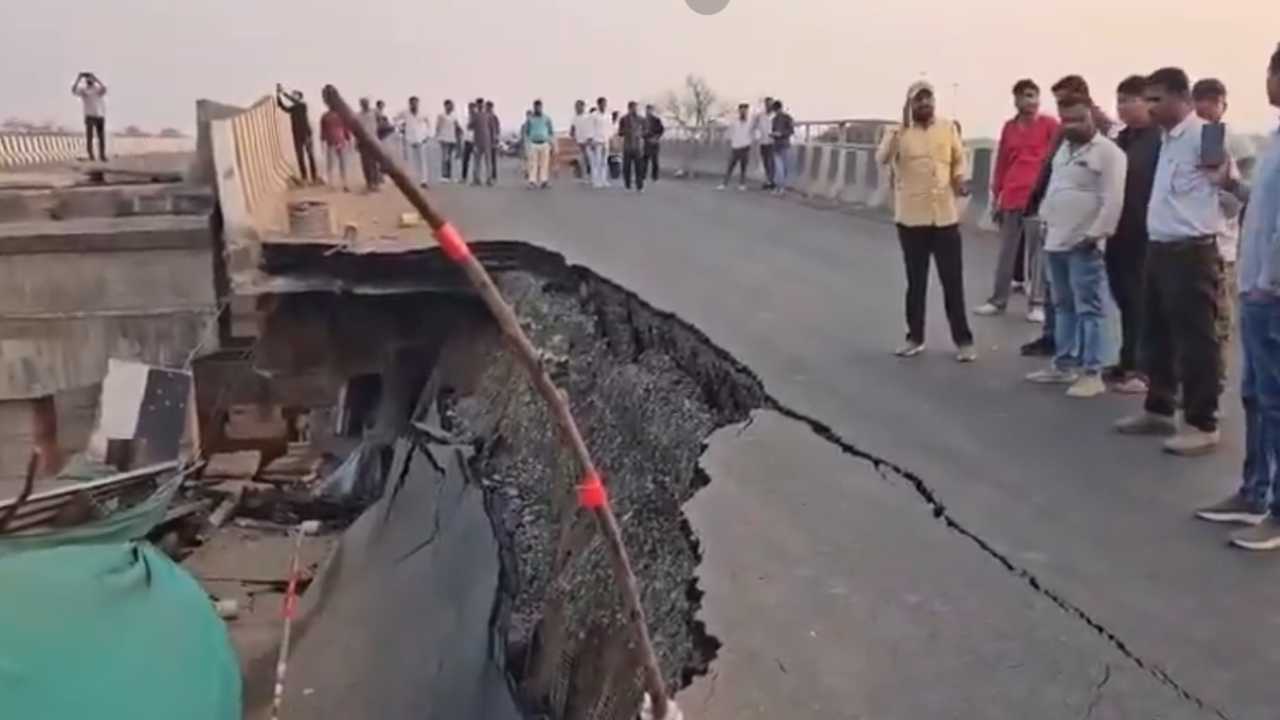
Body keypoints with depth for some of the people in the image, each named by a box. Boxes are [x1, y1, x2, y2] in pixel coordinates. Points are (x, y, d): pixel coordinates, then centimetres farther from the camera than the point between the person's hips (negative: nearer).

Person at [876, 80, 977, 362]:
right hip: (911, 218, -1)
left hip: (945, 216, 1)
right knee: (915, 281, 9)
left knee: (953, 281, 2)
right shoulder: (898, 132, -1)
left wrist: (959, 178, -2)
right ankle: (915, 338, 20)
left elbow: (959, 158, 17)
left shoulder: (948, 128, 6)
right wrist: (901, 127, -21)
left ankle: (963, 340, 10)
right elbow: (881, 159, -18)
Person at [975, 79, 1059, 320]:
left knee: (1037, 251, -2)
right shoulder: (1009, 127, 12)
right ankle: (998, 300, 19)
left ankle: (1037, 304, 4)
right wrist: (996, 195, 13)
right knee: (1006, 251, 11)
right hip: (1011, 198, 4)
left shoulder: (1050, 125, 0)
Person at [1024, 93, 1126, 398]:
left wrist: (1095, 234, -20)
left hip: (1084, 244, -8)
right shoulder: (1064, 149, 17)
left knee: (1089, 309, -5)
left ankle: (1092, 373, -2)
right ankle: (1064, 365, 24)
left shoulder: (1108, 152, -11)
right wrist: (1045, 222, 16)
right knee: (1063, 306, 15)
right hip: (1056, 240, 8)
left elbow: (1112, 201, -17)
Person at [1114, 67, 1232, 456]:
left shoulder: (1203, 136, -12)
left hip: (1191, 253, -9)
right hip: (1160, 249, 9)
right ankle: (1158, 409, 28)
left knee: (1195, 340, -1)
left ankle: (1202, 424, 8)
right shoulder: (1167, 138, 14)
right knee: (1157, 335, 16)